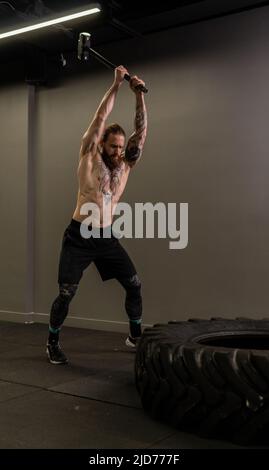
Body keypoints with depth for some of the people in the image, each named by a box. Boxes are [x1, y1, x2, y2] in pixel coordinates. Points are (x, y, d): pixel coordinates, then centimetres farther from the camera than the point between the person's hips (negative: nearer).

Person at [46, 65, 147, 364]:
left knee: (134, 284, 3)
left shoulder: (125, 164, 5)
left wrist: (139, 95, -8)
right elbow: (100, 119, -12)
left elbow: (141, 130, 0)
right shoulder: (89, 157, -6)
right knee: (66, 293, -2)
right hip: (79, 236, -4)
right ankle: (52, 343, 18)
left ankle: (135, 336, 22)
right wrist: (116, 85, -11)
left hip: (107, 237, 5)